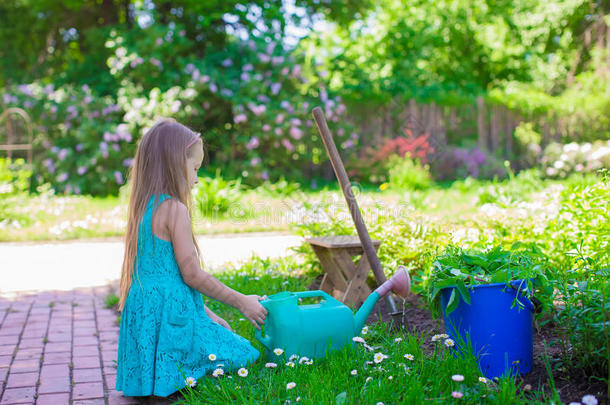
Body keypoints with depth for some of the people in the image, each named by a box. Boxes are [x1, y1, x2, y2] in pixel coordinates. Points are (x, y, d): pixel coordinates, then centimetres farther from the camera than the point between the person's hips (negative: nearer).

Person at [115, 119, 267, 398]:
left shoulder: (145, 208, 15)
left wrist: (207, 315, 22)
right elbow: (192, 275, -14)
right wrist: (242, 302, -3)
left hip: (145, 312, 10)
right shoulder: (175, 210, -14)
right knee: (242, 357, -7)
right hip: (170, 317, -10)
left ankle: (158, 384, 2)